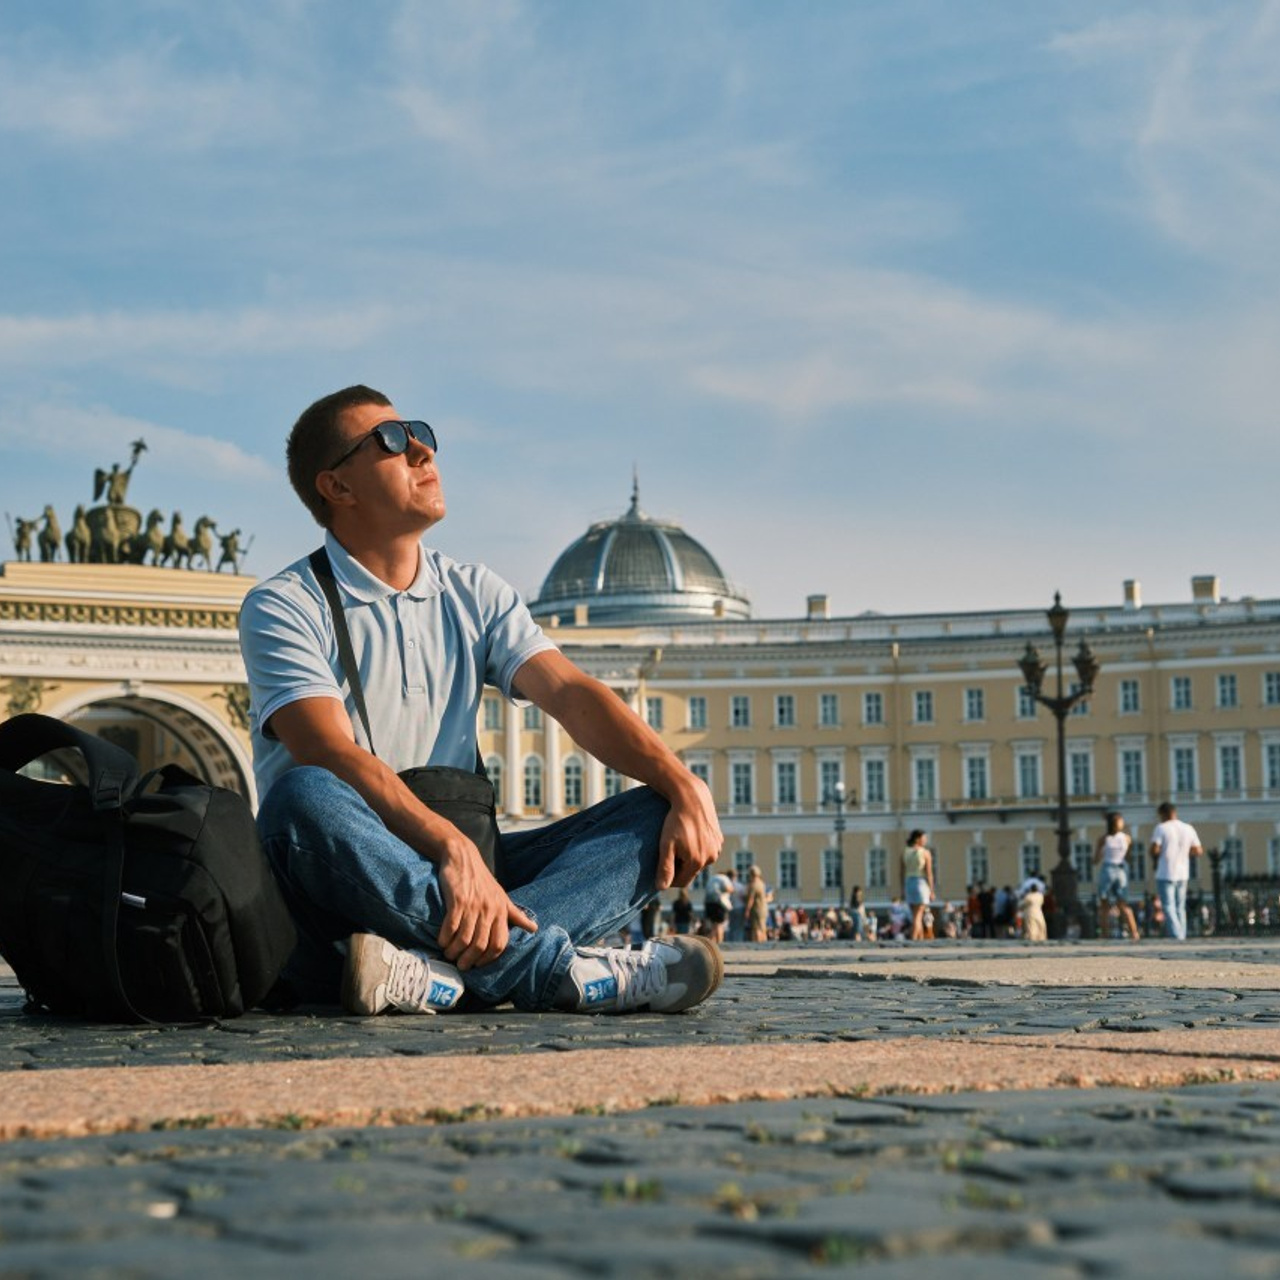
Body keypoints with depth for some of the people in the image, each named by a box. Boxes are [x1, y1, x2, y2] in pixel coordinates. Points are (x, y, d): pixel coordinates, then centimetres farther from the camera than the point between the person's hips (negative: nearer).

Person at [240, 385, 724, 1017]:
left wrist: (686, 787, -15)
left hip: (464, 870, 5)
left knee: (653, 814, -12)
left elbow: (572, 694, 2)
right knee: (307, 798, -36)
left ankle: (442, 970, -38)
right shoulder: (284, 607, -2)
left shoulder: (473, 594, 16)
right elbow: (333, 757, -18)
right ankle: (559, 968, -36)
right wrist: (451, 847, -35)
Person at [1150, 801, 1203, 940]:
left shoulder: (1161, 828, -9)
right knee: (1180, 908, 14)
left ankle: (1175, 936, -17)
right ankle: (1182, 936, 13)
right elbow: (1198, 851, 4)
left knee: (1168, 907, -4)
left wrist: (1155, 856, 4)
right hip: (1182, 874, 5)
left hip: (1165, 874, -5)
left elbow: (1155, 850, -17)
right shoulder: (1189, 829, 5)